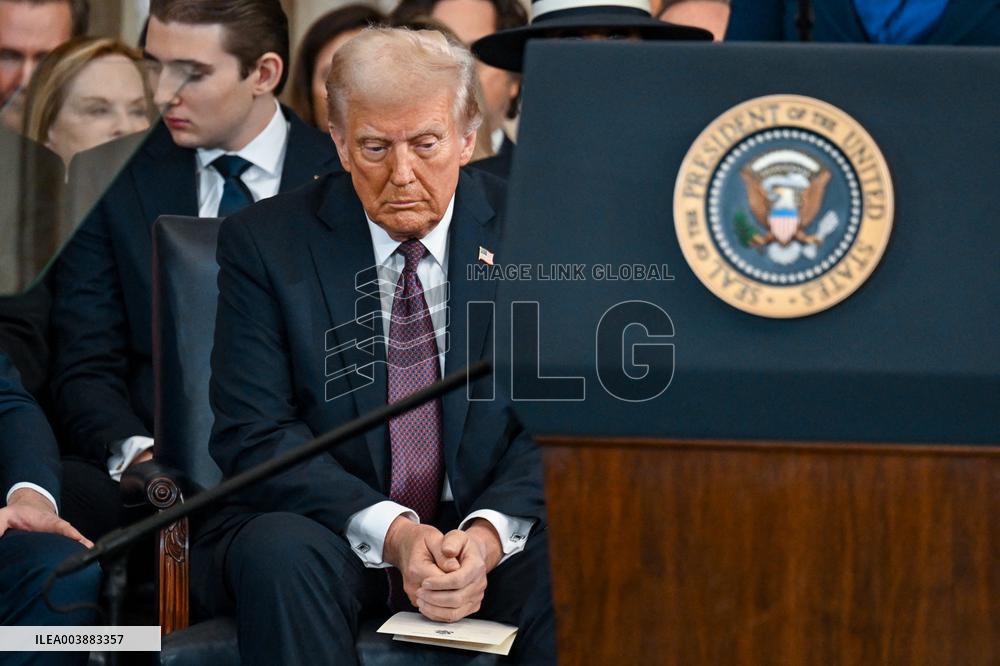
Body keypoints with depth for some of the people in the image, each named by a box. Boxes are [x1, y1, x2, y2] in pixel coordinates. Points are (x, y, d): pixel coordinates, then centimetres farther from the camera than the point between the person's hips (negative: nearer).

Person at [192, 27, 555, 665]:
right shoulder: (264, 243, -2)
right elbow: (255, 436, -9)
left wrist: (489, 533, -22)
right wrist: (392, 533, -23)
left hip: (487, 536, 1)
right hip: (323, 527, 0)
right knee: (280, 552, -34)